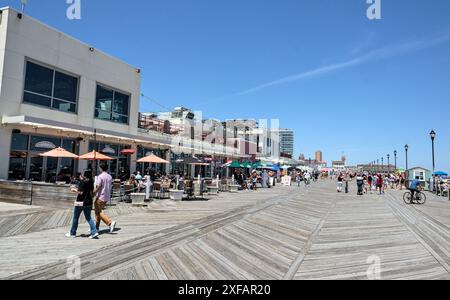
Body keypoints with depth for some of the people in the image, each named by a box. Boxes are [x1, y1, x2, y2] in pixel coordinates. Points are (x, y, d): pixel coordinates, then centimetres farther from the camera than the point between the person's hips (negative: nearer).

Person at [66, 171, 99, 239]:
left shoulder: (82, 181, -13)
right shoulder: (91, 182, 6)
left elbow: (81, 192, -17)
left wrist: (74, 190, 0)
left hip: (80, 202, -6)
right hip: (88, 202, 6)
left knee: (75, 218, 10)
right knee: (88, 217, 10)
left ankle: (72, 233, 22)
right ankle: (94, 232, -3)